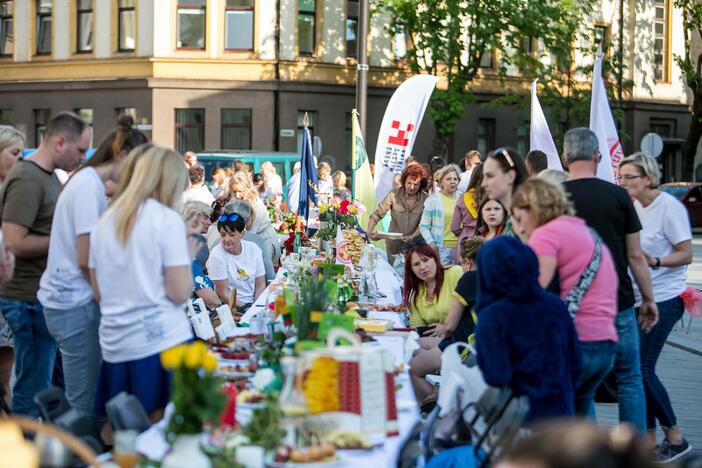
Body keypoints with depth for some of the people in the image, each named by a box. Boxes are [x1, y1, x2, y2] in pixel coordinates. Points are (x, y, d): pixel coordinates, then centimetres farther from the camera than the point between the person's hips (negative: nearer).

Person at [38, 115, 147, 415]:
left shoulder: (87, 181, 15)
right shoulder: (90, 187, -15)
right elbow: (86, 258, -19)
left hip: (67, 298, 10)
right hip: (76, 303, -10)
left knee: (80, 399, 14)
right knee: (85, 405, -5)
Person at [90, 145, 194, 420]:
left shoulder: (105, 222, 10)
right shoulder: (167, 219, -7)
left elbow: (98, 294, 15)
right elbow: (180, 293, -10)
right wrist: (188, 257, 6)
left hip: (115, 345, 6)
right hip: (161, 342, -6)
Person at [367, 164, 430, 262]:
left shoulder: (425, 199, -7)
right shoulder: (394, 195, -6)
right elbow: (377, 214, -7)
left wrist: (412, 237, -26)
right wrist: (369, 231, -23)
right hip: (394, 246, 1)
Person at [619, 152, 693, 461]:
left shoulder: (669, 207, -12)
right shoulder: (632, 206, 8)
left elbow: (685, 254, -13)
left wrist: (656, 261, -29)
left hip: (663, 299, -7)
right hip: (637, 298, 7)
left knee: (641, 369, -9)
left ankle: (675, 438, 5)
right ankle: (649, 439, 14)